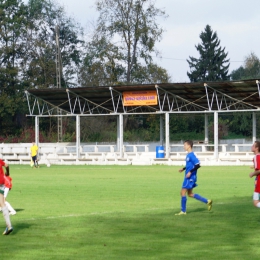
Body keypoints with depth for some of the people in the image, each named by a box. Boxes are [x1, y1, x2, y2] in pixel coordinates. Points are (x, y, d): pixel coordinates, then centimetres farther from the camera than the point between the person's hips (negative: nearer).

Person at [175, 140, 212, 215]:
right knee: (190, 194, 16)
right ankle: (207, 201, 18)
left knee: (183, 193, -5)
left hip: (190, 177, -10)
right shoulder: (188, 155, 13)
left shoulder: (191, 155, -17)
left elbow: (197, 165, -24)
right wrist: (183, 169, 19)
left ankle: (183, 211, 2)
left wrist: (190, 172, -26)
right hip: (188, 177, 10)